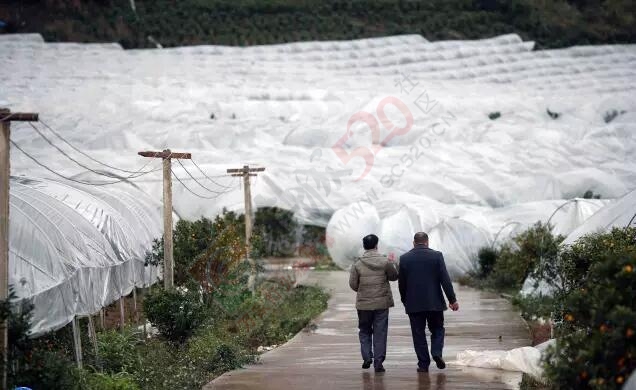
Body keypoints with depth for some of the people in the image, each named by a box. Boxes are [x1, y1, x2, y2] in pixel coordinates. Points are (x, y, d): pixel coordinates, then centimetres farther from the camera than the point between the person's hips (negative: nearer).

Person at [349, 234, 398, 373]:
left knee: (365, 331, 16)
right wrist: (392, 264, 22)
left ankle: (367, 358, 6)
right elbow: (394, 276, 5)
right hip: (382, 303, 0)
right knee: (380, 333, 5)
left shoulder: (357, 264, -6)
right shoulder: (385, 262, -7)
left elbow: (352, 284, -3)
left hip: (363, 304, 0)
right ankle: (378, 361, 0)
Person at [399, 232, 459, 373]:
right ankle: (436, 353, -7)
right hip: (434, 302, 0)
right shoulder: (437, 256, -3)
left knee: (418, 333, 5)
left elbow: (401, 283, 5)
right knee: (437, 329, 15)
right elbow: (445, 280, -6)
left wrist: (405, 301, 17)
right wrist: (452, 299, -2)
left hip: (414, 304, 0)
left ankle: (423, 364, 3)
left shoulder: (404, 258, 0)